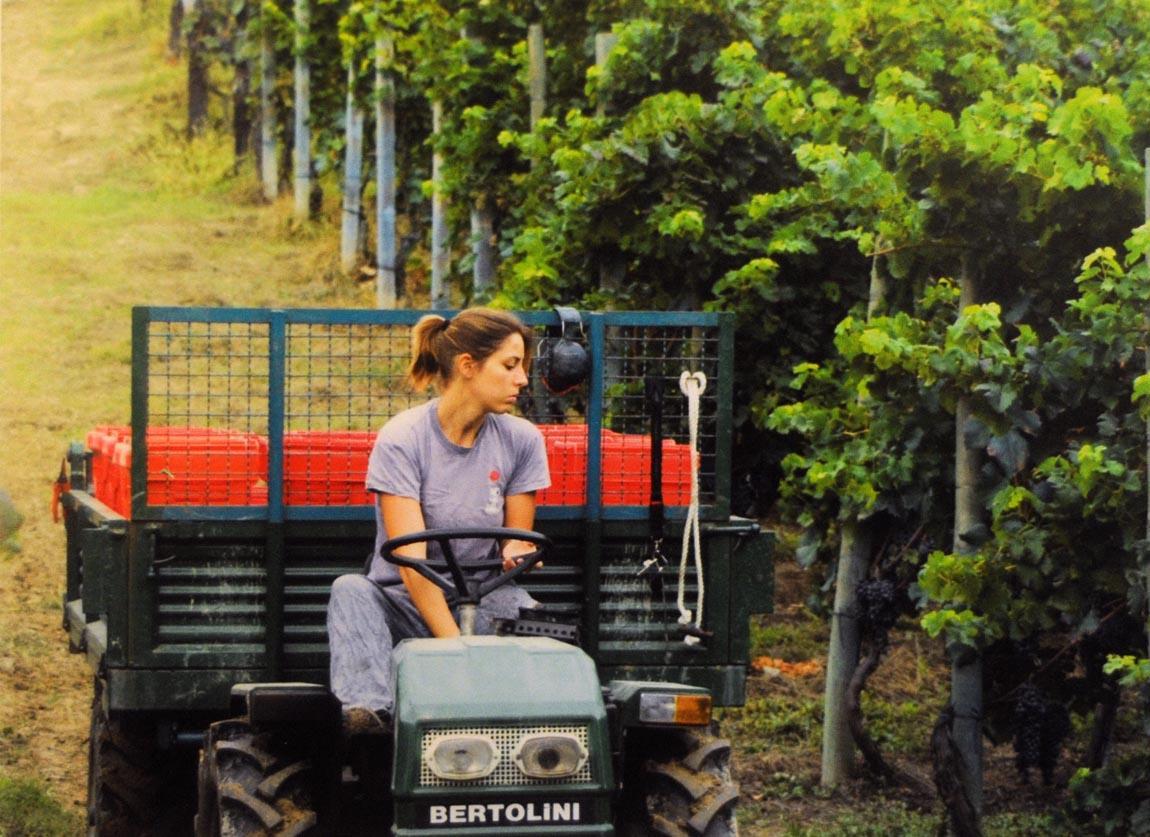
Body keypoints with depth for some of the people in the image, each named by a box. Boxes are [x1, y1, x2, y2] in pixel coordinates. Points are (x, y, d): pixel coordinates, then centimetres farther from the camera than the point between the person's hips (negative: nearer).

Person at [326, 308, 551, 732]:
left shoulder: (520, 440, 3)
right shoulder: (401, 439, -11)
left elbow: (517, 541, 12)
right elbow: (411, 560, -18)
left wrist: (515, 553, -16)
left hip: (480, 605, 3)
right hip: (405, 607, -3)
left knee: (515, 602, -29)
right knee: (350, 590, -33)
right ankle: (368, 708, -53)